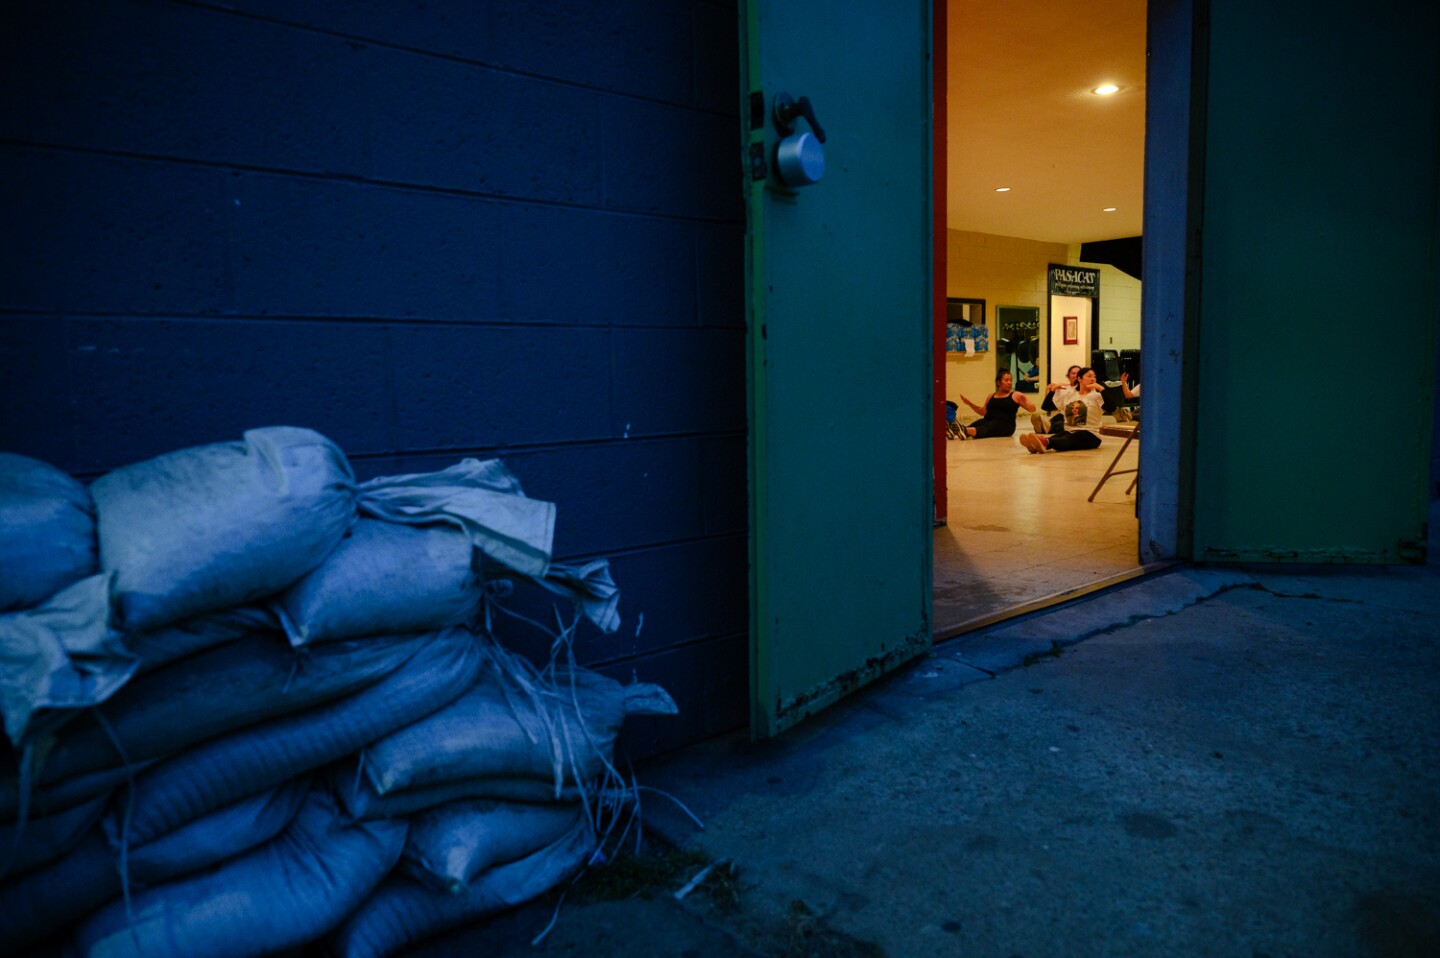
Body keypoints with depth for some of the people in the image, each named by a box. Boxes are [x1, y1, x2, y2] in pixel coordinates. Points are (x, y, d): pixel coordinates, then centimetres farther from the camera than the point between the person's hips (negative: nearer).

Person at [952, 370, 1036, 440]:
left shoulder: (1016, 395, 10)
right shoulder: (991, 396, 21)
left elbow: (1033, 409, 7)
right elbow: (983, 412, 33)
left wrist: (1025, 403, -15)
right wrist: (970, 404, 23)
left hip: (1005, 424, -5)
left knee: (986, 428, -37)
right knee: (975, 425, -30)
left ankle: (966, 431, -67)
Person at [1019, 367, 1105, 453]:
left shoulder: (1096, 395, 3)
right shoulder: (1068, 394, 16)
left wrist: (1101, 389, -21)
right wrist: (1053, 390, 2)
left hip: (1089, 435, -4)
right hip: (1069, 432, 4)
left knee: (1066, 440, -37)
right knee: (1056, 437, -31)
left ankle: (1045, 442, -70)